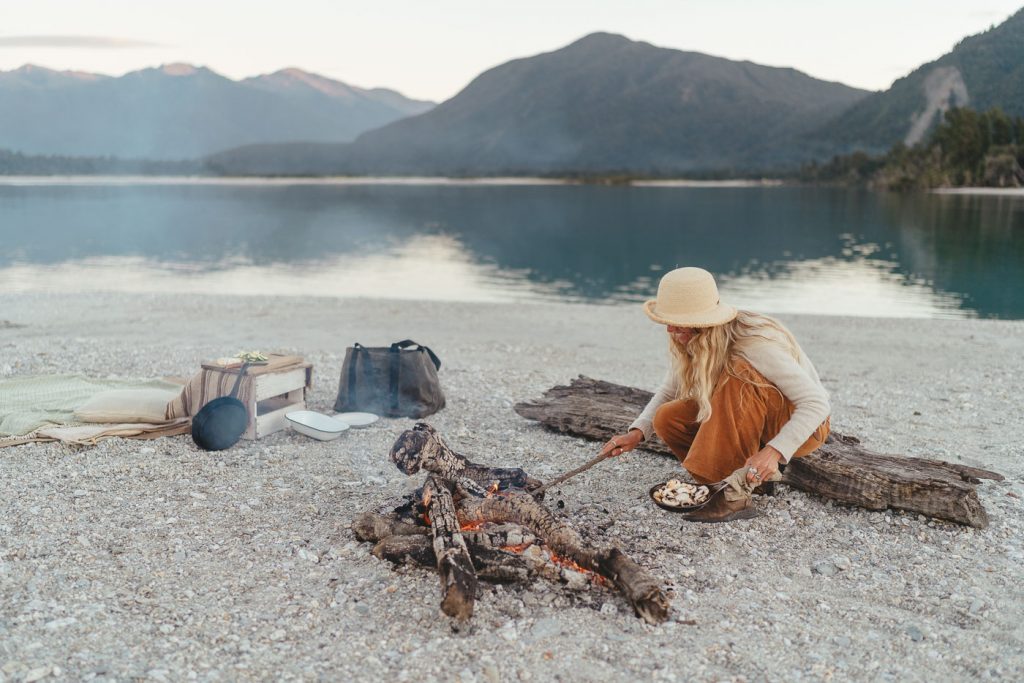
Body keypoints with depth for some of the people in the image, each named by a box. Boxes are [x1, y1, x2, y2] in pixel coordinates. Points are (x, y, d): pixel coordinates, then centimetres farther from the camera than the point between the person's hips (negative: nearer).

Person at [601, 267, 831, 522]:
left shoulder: (756, 345, -32)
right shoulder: (691, 344, -11)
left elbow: (818, 403, -31)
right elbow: (667, 392, 1)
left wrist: (774, 452, -43)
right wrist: (638, 432, -15)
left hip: (804, 426, -6)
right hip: (752, 423, 7)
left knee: (740, 373, -35)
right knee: (667, 418, -15)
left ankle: (736, 495, -31)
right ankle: (757, 475, -6)